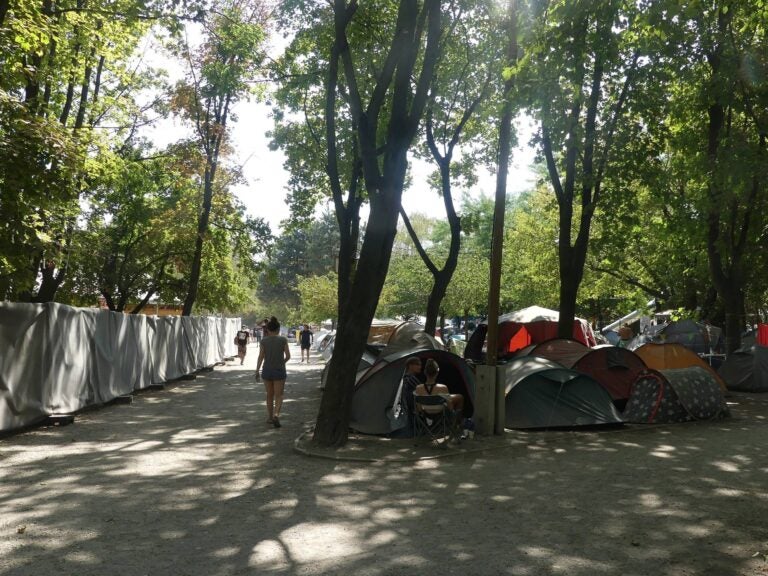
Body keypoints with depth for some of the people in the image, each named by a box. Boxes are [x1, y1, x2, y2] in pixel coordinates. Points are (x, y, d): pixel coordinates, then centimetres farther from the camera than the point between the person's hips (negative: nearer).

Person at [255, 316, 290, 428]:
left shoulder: (264, 340, -4)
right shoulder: (283, 340, -6)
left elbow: (261, 357, -5)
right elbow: (288, 356, -5)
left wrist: (257, 371, 2)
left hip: (267, 371, 2)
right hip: (279, 371, -2)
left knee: (269, 395, 16)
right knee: (278, 395, 3)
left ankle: (270, 417, 25)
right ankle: (276, 414, -19)